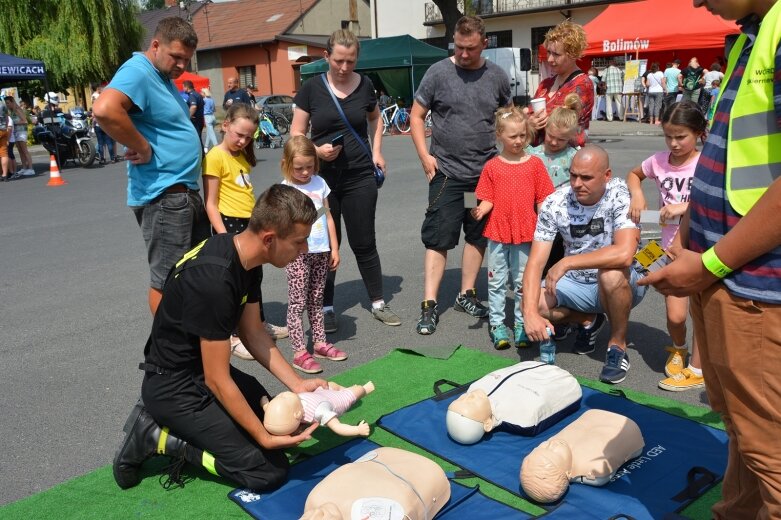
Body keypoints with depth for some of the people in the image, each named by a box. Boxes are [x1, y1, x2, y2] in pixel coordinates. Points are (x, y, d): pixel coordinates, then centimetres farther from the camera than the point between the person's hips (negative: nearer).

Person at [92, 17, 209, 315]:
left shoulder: (163, 77, 16)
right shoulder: (138, 72, -16)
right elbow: (104, 110, -34)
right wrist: (142, 147, -24)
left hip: (185, 191, 11)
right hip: (162, 196, -11)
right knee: (167, 280, 0)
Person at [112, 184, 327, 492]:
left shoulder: (245, 258, -4)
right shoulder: (214, 281, -32)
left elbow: (253, 334, 6)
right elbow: (218, 381, -25)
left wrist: (297, 384, -1)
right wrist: (265, 439, -17)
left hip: (203, 367, 9)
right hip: (174, 386, -9)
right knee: (270, 471, -8)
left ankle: (165, 420, 15)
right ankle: (157, 436, -1)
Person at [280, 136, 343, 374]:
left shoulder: (319, 183, 8)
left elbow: (328, 216, 12)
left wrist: (334, 248, 11)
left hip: (321, 251, 5)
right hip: (298, 253, -5)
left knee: (316, 300, 16)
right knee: (297, 302, -1)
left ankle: (320, 343, 26)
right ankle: (299, 352, 2)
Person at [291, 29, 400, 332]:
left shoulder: (364, 86, 2)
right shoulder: (312, 89, -4)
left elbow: (375, 118, 21)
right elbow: (296, 133, 0)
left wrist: (377, 151, 8)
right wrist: (316, 151, -18)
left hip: (360, 177, 1)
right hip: (323, 178, -1)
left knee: (364, 243, 6)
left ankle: (378, 303, 19)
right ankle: (326, 308, 19)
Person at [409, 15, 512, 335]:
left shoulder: (497, 76, 5)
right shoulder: (438, 73, -3)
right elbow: (416, 116, 2)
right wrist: (424, 155, -8)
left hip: (486, 172, 4)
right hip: (446, 172, -3)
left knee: (478, 235, 11)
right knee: (438, 238, -3)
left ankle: (466, 295, 25)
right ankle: (429, 305, 3)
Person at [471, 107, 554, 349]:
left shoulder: (534, 164, 2)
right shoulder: (492, 167, 0)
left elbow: (542, 200, 4)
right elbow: (488, 199, 1)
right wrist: (481, 209, -21)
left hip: (526, 233, 0)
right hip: (498, 232, 0)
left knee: (523, 281, 9)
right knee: (497, 281, 7)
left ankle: (521, 323, 21)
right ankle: (497, 324, 17)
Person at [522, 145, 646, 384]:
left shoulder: (621, 195, -22)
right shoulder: (554, 203, -14)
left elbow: (624, 253, -38)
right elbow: (535, 263, -19)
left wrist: (566, 262, -34)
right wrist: (530, 312, -34)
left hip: (624, 285, -4)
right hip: (576, 284, 4)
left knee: (610, 273, -37)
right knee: (533, 302, -21)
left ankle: (618, 345, -10)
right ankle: (589, 320, 11)